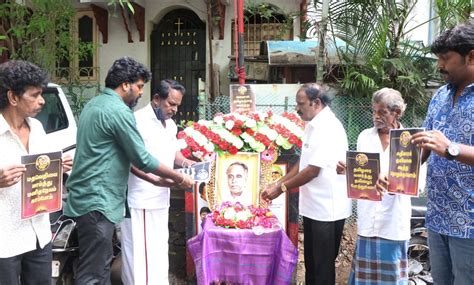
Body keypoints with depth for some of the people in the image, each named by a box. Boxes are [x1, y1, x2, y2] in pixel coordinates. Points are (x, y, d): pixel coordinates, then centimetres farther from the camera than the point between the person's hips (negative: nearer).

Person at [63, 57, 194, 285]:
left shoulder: (95, 104, 15)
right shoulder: (118, 111, -15)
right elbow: (142, 158, -13)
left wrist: (154, 178, 18)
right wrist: (180, 178, 0)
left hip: (88, 196, 10)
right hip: (97, 201, -10)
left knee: (101, 264, 17)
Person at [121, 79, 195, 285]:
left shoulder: (170, 124, 13)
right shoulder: (138, 120, -16)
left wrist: (185, 162, 5)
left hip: (161, 198, 9)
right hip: (141, 199, -9)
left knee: (159, 248, 17)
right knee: (141, 251, -2)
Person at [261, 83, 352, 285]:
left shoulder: (328, 127, -20)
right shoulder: (313, 125, 10)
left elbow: (313, 170, -23)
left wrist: (282, 188, -12)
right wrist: (277, 183, 7)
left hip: (327, 209, -9)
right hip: (313, 207, 9)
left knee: (323, 266, 5)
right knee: (311, 261, 21)